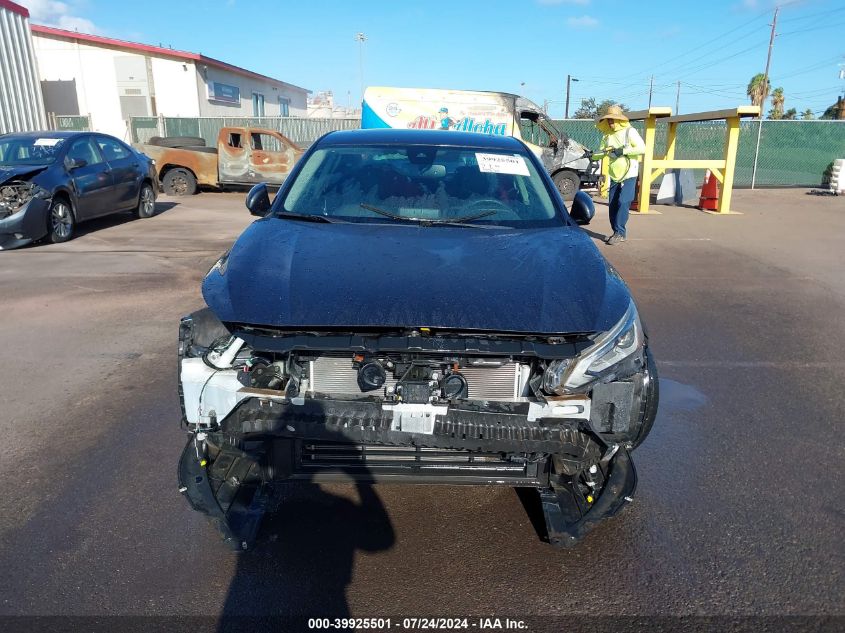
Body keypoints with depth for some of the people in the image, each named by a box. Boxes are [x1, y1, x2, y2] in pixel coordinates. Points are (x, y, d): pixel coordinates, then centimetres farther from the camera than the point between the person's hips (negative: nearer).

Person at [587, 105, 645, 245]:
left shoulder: (630, 132, -7)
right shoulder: (607, 136, 10)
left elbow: (642, 148, -14)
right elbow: (601, 153, 9)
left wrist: (623, 151, -21)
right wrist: (591, 155, -12)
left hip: (629, 174, -6)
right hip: (615, 175, 6)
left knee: (623, 202, -14)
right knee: (612, 204, 6)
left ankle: (620, 232, -8)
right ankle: (617, 233, 17)